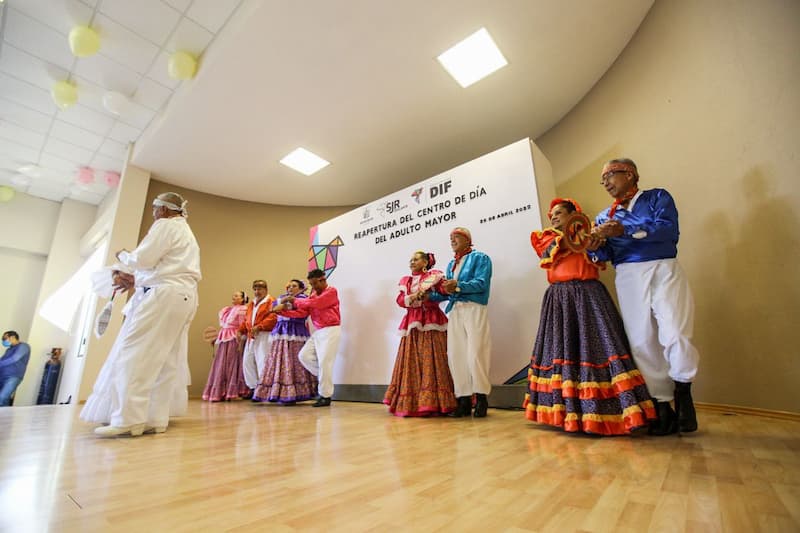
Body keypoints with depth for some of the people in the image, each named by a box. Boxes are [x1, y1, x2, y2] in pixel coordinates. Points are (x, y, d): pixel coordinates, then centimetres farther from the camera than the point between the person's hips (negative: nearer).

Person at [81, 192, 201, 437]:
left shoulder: (165, 225, 0)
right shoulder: (185, 232, 29)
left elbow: (142, 259, -7)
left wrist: (122, 255, 13)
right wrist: (135, 282, 23)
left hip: (164, 295, -9)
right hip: (184, 296, 10)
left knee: (135, 353, -10)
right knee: (166, 358, 4)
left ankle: (129, 418, -13)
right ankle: (156, 419, 4)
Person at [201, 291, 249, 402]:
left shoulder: (242, 310, -6)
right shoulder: (226, 310, 17)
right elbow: (222, 326, 20)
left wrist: (240, 342, -18)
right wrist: (216, 337, 17)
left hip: (234, 340, -7)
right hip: (222, 339, 7)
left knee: (232, 365, -4)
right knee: (220, 366, 8)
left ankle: (232, 392, 3)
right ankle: (220, 392, 16)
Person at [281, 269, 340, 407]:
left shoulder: (331, 291, -7)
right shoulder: (313, 294, 15)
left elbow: (314, 303, -21)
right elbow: (303, 311, 5)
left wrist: (294, 300, -12)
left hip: (331, 330, -8)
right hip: (318, 331, 8)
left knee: (324, 362, -6)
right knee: (304, 355, 1)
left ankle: (325, 396, 7)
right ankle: (323, 378, 18)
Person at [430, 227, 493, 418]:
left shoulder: (480, 258, 6)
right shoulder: (451, 264, 25)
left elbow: (481, 283, -10)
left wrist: (457, 285, -22)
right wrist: (428, 295, 4)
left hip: (474, 309, -6)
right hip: (454, 311, 6)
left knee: (475, 355, -9)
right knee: (455, 355, 0)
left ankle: (481, 398, 5)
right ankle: (464, 399, 8)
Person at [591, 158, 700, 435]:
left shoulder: (658, 197, 9)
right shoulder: (605, 217, 18)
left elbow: (669, 229, -10)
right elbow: (608, 255, 8)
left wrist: (626, 231, -21)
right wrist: (596, 246, -14)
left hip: (663, 270, -2)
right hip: (629, 278, 3)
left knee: (675, 335, -12)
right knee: (641, 342, -1)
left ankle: (683, 394, 13)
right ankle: (662, 406, 8)